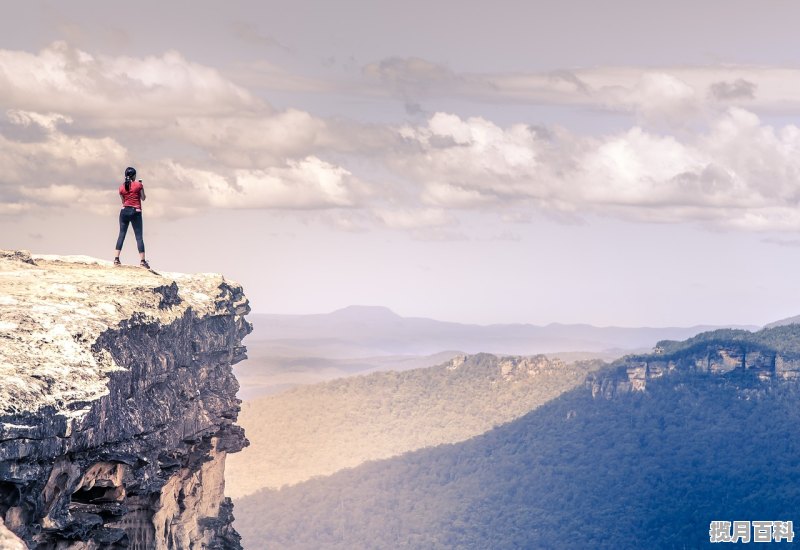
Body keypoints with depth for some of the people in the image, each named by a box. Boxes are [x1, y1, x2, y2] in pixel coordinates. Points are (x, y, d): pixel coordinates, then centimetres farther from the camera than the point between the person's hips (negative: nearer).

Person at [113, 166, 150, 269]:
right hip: (136, 212, -3)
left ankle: (116, 258, -1)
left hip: (124, 211, 3)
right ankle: (142, 260, -4)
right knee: (139, 236, 0)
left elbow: (123, 200, 13)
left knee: (121, 234, 7)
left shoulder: (121, 187, 5)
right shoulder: (138, 185, -4)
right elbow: (143, 198, 5)